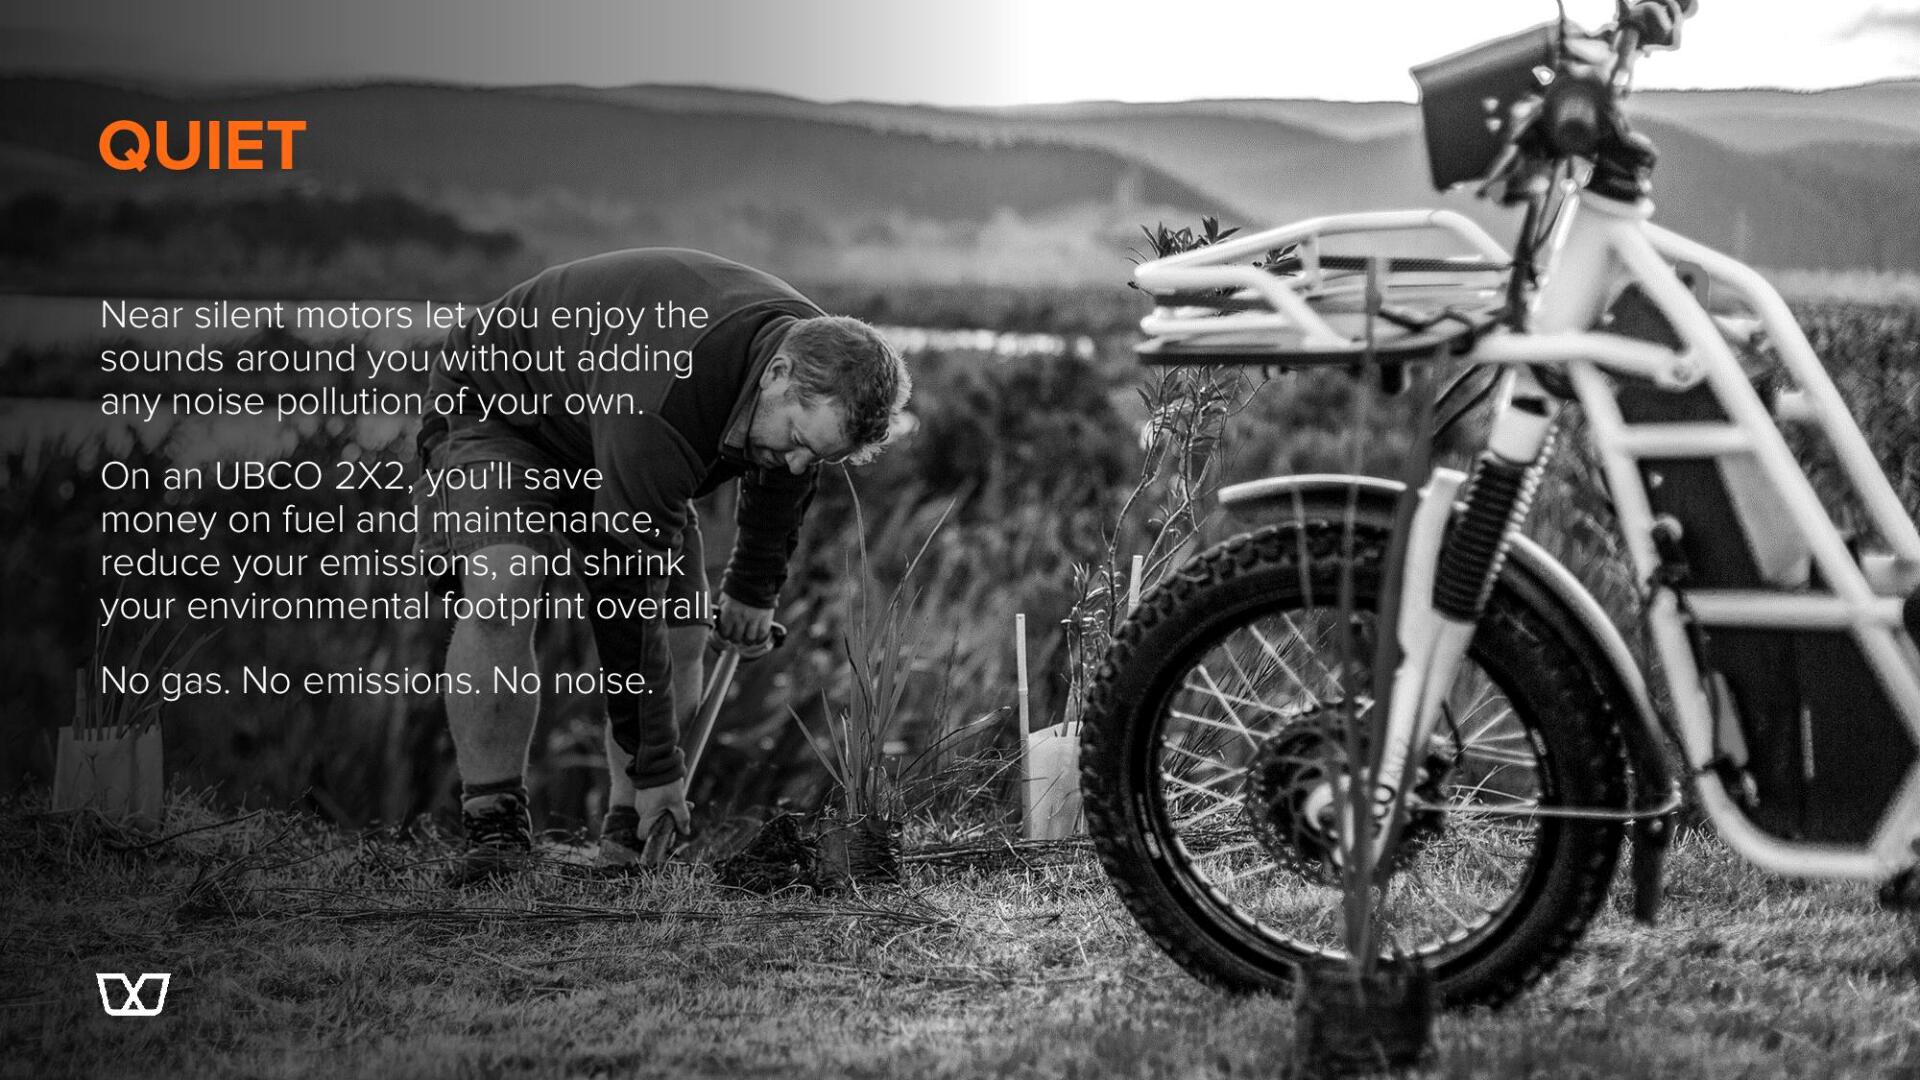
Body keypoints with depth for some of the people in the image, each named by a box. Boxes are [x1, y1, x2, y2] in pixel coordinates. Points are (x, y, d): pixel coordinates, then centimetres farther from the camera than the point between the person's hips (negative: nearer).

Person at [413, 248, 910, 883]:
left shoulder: (822, 359, -20)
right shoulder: (661, 406, -44)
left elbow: (780, 475, 6)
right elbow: (627, 594, -39)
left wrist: (753, 589, 11)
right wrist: (655, 766, -34)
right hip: (493, 403, -7)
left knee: (683, 633, -6)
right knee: (501, 591, -32)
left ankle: (631, 831, 6)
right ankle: (493, 824, -21)